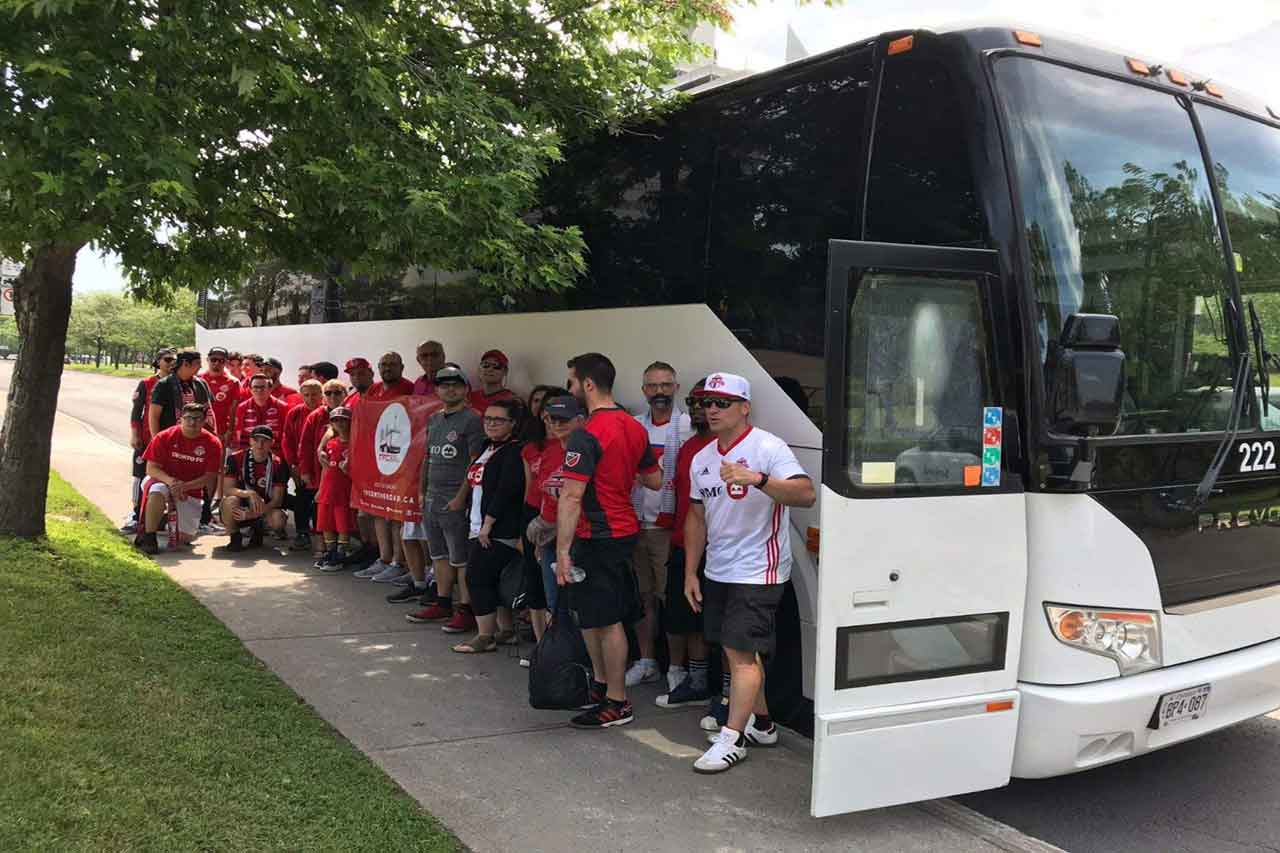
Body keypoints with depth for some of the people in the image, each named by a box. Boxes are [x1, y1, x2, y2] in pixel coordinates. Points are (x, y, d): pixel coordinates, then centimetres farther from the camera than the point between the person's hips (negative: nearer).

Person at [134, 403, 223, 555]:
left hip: (192, 491, 2)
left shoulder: (212, 443, -10)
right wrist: (169, 480, -31)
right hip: (163, 481, -1)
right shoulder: (164, 437, -11)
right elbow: (151, 468, -11)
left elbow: (209, 477, -11)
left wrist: (185, 486, -27)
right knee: (157, 492, -40)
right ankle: (147, 537, -20)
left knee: (184, 537, -5)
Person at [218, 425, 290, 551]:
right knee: (230, 501, -34)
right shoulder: (236, 458, -10)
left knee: (278, 520, -32)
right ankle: (235, 538, -7)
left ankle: (258, 530, 6)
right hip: (241, 507, 0)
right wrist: (249, 493, -36)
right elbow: (227, 489, -17)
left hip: (266, 508, 1)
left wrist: (252, 514, -27)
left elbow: (277, 500, -13)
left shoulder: (278, 464, -11)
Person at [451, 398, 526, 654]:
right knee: (495, 582, 13)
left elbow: (505, 491, -19)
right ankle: (506, 631, 23)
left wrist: (487, 524, -17)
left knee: (478, 578, -7)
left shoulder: (514, 452, -12)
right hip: (479, 529, 9)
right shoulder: (487, 448, 16)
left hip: (498, 531, -9)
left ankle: (485, 636, 1)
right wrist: (476, 523, 16)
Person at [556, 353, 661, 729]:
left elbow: (571, 497, -23)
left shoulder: (586, 436, -19)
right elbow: (655, 480, 15)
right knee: (594, 615, 20)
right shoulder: (634, 427, 7)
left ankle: (617, 703, 9)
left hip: (598, 538, -9)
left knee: (606, 621, 0)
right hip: (626, 531, 9)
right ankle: (601, 683, 31)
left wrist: (562, 551, -23)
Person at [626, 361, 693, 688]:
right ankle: (646, 661, 22)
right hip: (635, 525, 5)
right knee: (643, 596, 11)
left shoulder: (689, 426, -4)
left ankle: (677, 666, 8)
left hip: (669, 528, -5)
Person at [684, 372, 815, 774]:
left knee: (742, 653, -7)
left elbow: (806, 494, -27)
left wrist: (757, 479, -39)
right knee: (736, 651, 15)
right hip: (717, 571, 8)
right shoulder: (702, 459, 10)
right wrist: (690, 573, 13)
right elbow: (697, 517, 16)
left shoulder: (767, 448, -13)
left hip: (756, 571, -8)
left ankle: (733, 738, 2)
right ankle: (761, 725, 29)